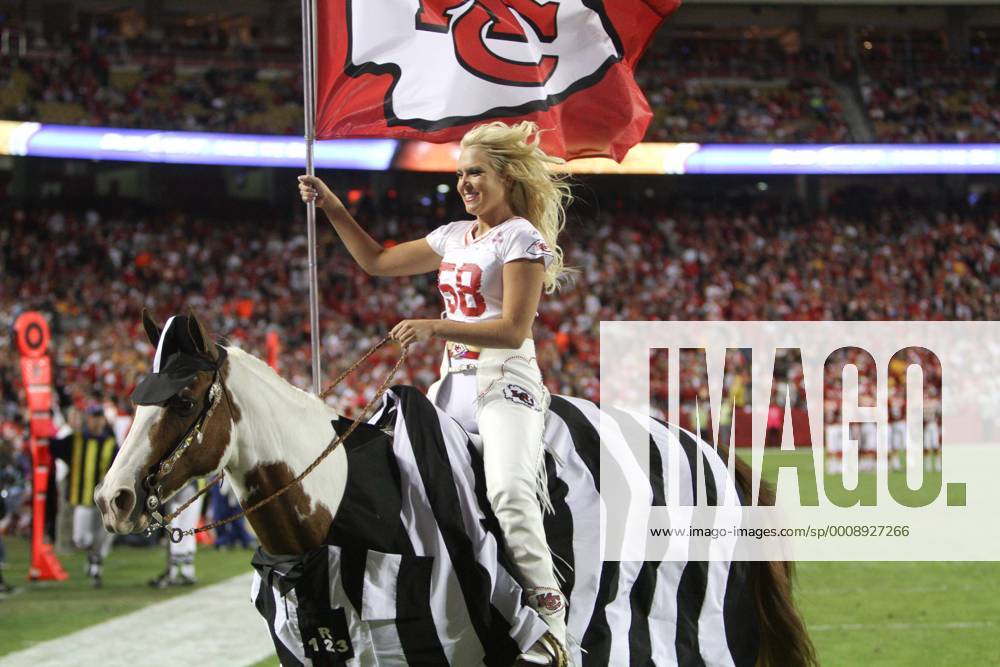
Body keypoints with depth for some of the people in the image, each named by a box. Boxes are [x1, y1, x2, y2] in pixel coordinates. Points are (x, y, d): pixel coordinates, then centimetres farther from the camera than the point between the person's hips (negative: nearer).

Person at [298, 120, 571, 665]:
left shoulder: (521, 238, -7)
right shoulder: (455, 236, 17)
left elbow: (513, 330, -16)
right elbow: (378, 262, 27)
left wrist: (435, 327, -24)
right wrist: (332, 208, 20)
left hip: (504, 384, -9)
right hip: (454, 384, 9)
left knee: (508, 489, -32)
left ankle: (547, 615, -33)